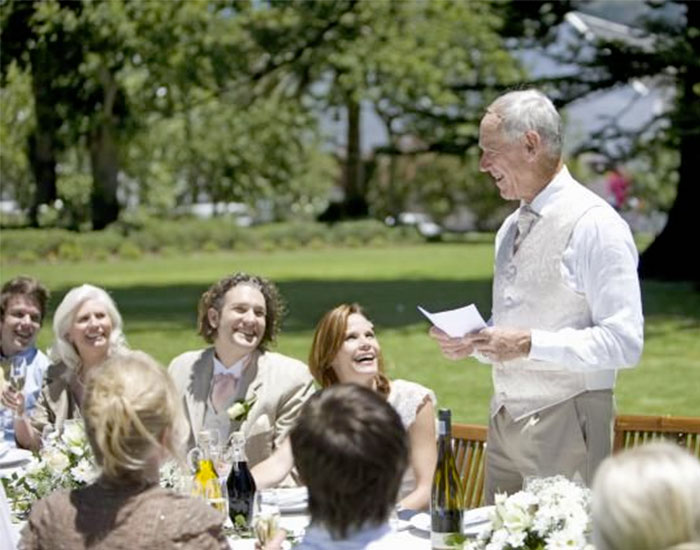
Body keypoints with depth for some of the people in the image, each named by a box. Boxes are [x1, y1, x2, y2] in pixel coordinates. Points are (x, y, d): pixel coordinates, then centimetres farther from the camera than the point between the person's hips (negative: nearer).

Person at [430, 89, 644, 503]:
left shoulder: (594, 225, -11)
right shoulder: (511, 229, 15)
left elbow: (624, 342, -17)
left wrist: (530, 344, -21)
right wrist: (473, 342, 5)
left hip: (565, 424, -7)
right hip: (506, 422, 7)